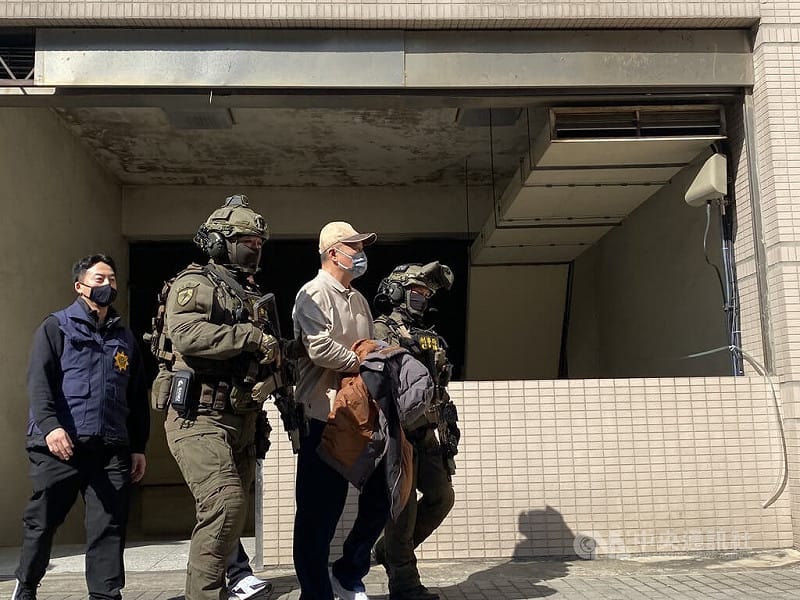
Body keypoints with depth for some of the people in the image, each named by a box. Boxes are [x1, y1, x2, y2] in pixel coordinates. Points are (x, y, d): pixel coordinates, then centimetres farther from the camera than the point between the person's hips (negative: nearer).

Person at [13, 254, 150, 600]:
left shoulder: (125, 338, 19)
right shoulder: (56, 327, 7)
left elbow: (138, 397, 19)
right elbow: (38, 380, -6)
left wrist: (138, 447, 13)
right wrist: (49, 424, -21)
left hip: (111, 449, 3)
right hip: (59, 446, -3)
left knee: (109, 529, 0)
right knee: (42, 523, 8)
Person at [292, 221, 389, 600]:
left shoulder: (358, 298, 19)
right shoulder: (314, 294, -8)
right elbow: (320, 348, -21)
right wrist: (359, 362, -9)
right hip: (324, 416, -8)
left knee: (380, 497, 13)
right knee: (320, 511, 0)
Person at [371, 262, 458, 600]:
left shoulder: (430, 337, 20)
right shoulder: (381, 331, -6)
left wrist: (448, 423, 20)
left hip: (426, 434, 8)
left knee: (442, 497, 9)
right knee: (403, 506, -4)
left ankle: (389, 549, 26)